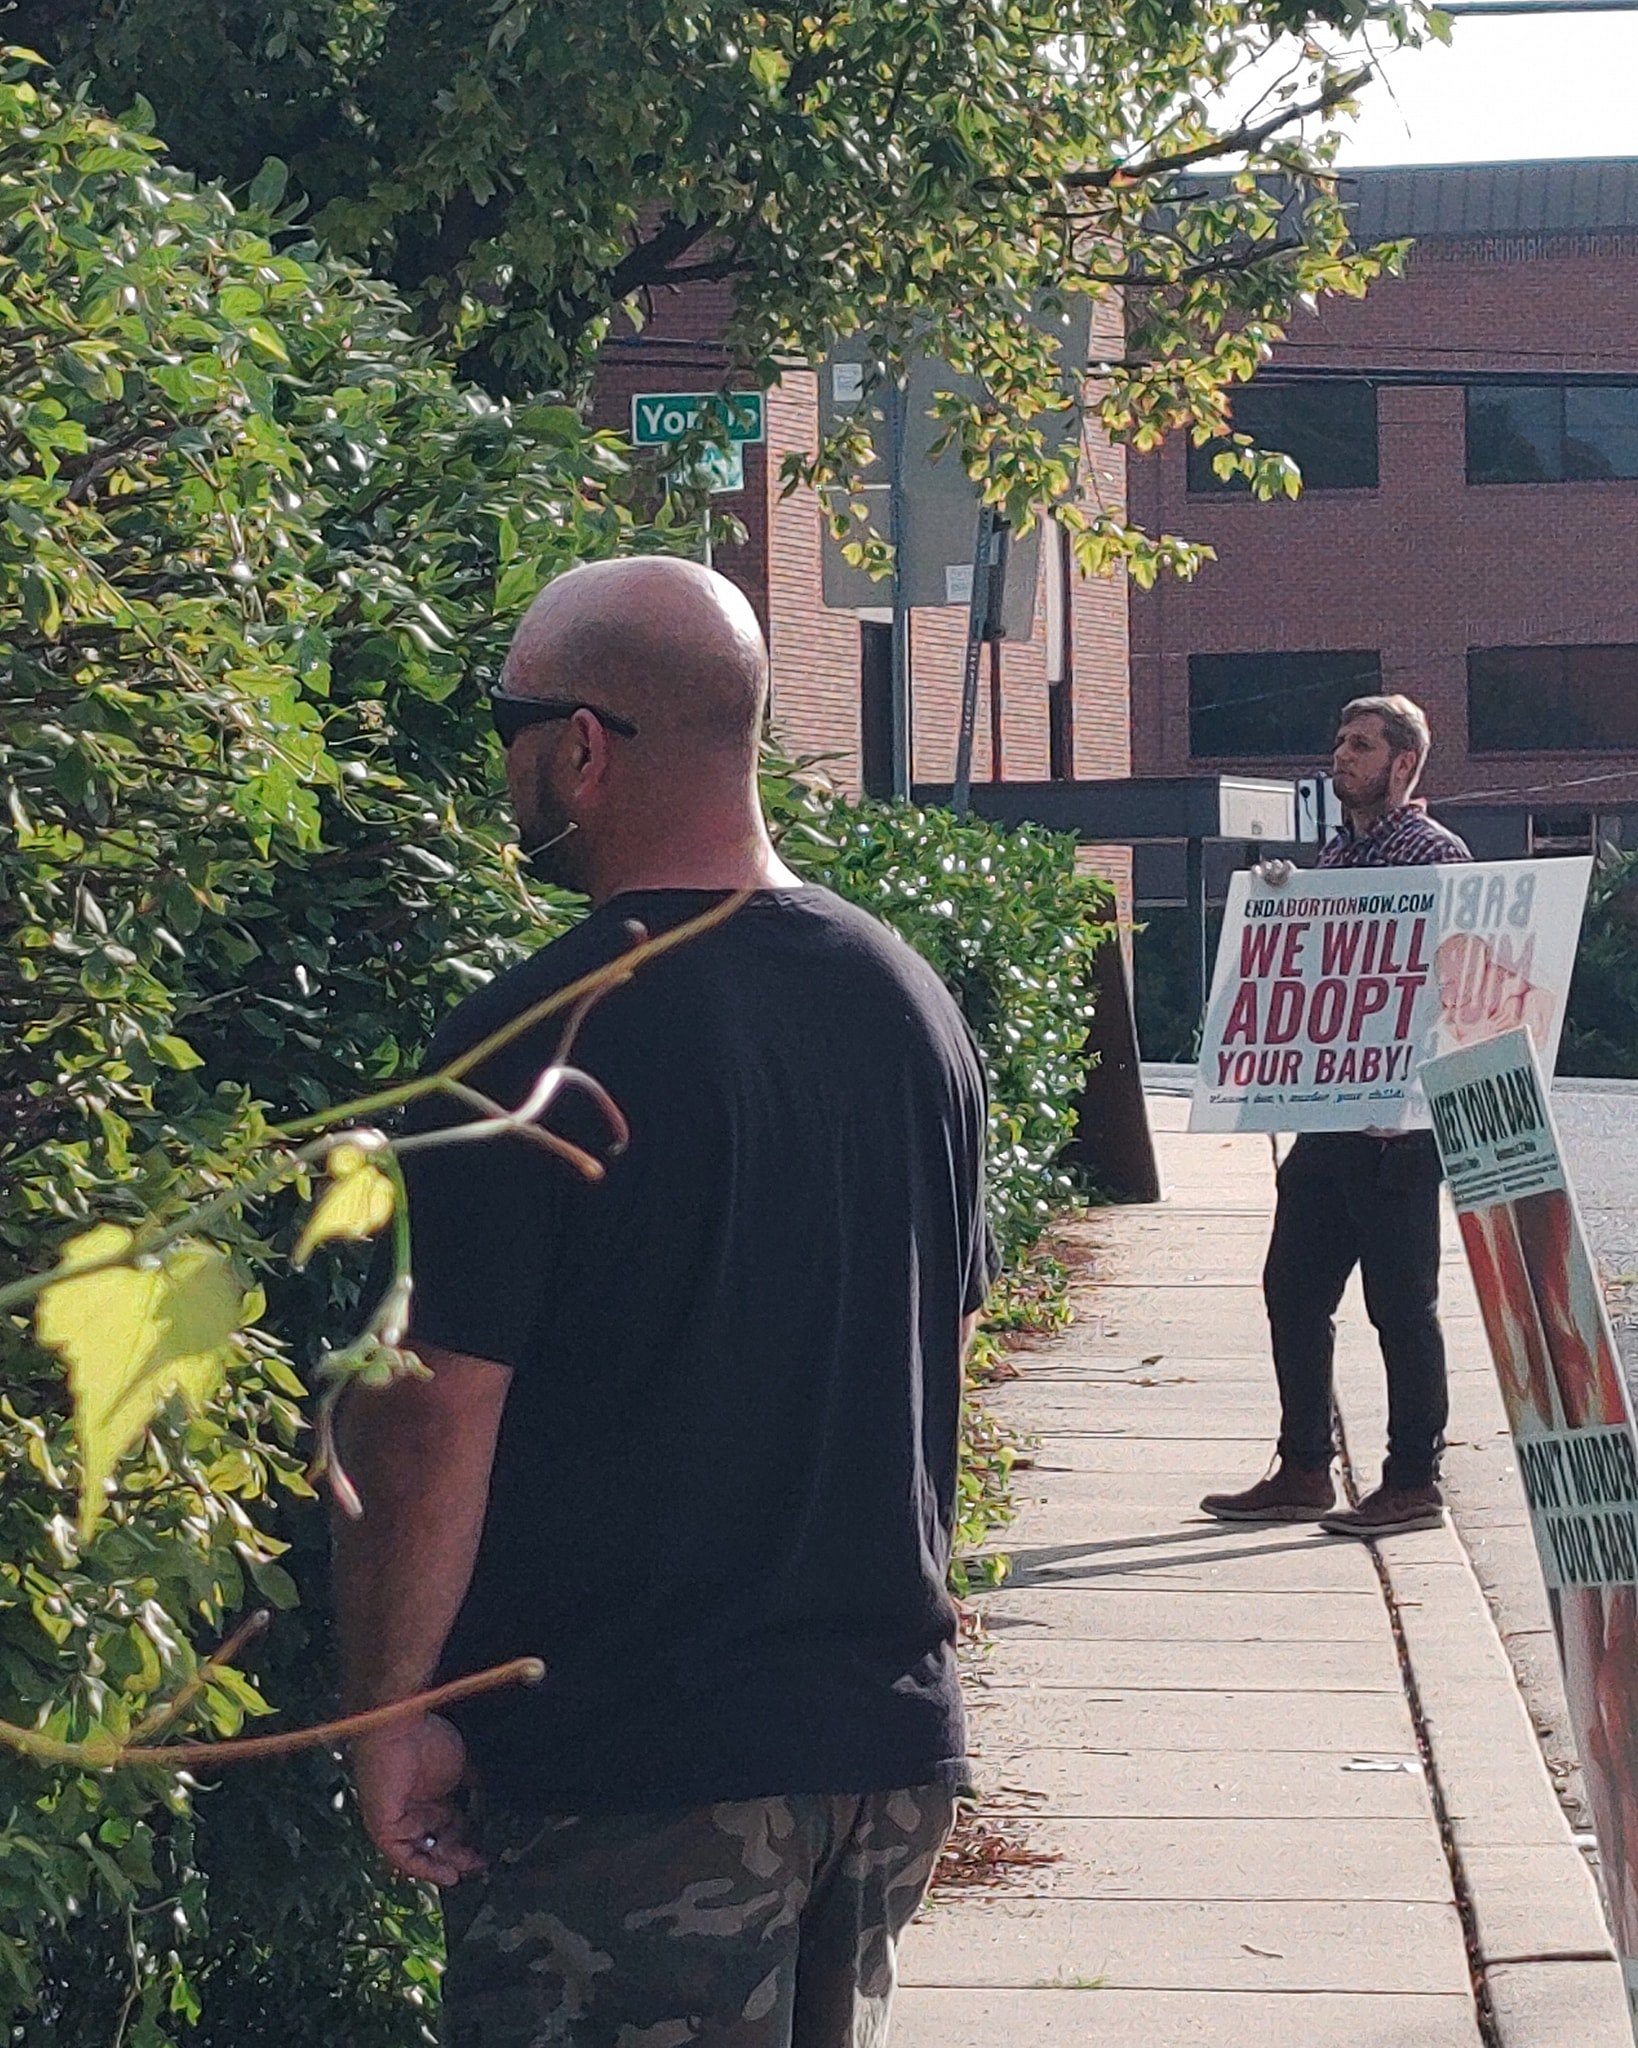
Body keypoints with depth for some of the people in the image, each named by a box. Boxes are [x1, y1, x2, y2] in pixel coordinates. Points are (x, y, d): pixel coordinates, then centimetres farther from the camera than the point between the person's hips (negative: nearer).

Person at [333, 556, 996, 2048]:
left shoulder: (530, 1045, -17)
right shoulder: (910, 1000, 5)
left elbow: (430, 1427, -18)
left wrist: (391, 1706, -7)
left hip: (631, 1773, -7)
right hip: (892, 1729, 7)